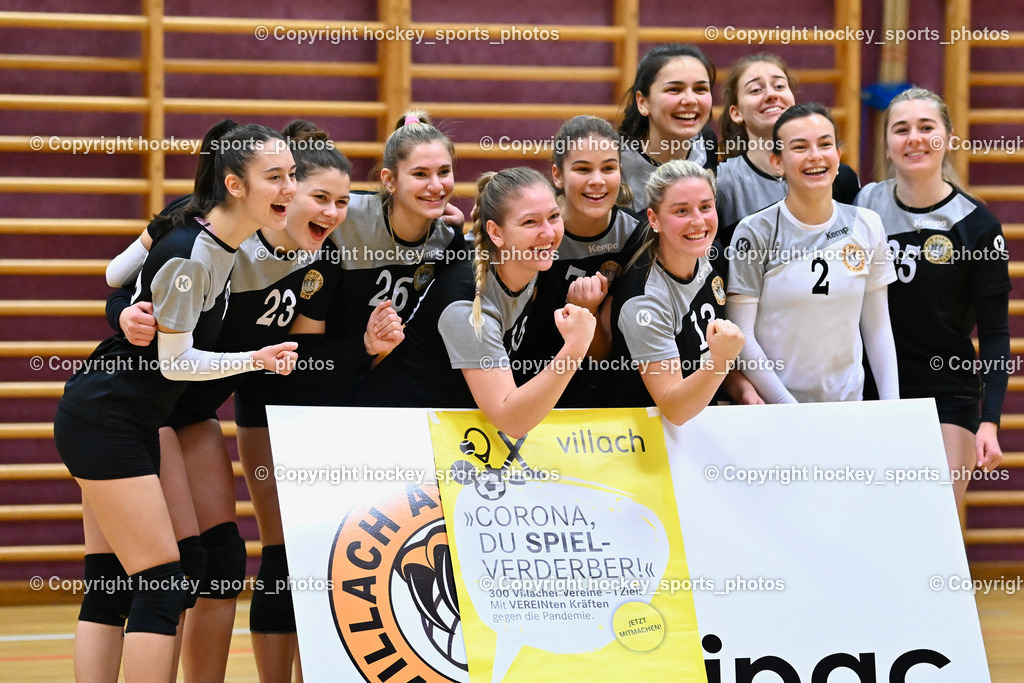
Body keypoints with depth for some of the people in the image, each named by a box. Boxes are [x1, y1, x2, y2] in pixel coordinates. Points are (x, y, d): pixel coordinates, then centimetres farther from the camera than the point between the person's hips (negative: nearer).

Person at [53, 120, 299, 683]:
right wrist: (254, 359, -24)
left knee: (111, 585, 7)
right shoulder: (188, 256, -23)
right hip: (104, 421, -9)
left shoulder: (226, 238, 1)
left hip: (127, 421, 9)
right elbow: (174, 362, -19)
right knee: (161, 584, -10)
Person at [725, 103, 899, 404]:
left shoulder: (867, 226, 4)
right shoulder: (755, 232, -7)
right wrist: (791, 411, -15)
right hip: (773, 410, -3)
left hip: (847, 402, 3)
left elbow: (878, 326, 9)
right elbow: (740, 334, -9)